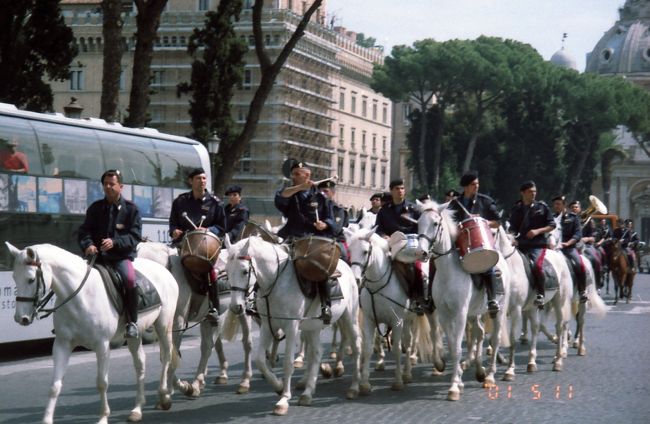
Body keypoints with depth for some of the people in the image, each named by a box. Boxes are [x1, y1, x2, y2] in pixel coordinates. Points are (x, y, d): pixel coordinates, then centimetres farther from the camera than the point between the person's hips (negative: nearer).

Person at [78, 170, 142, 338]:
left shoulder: (131, 208, 5)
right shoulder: (95, 208, 13)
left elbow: (135, 236, -3)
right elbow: (84, 231, 9)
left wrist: (114, 242, -20)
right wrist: (88, 244, -14)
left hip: (122, 256, -4)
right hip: (98, 256, 4)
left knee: (129, 278, -33)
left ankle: (132, 322, -19)